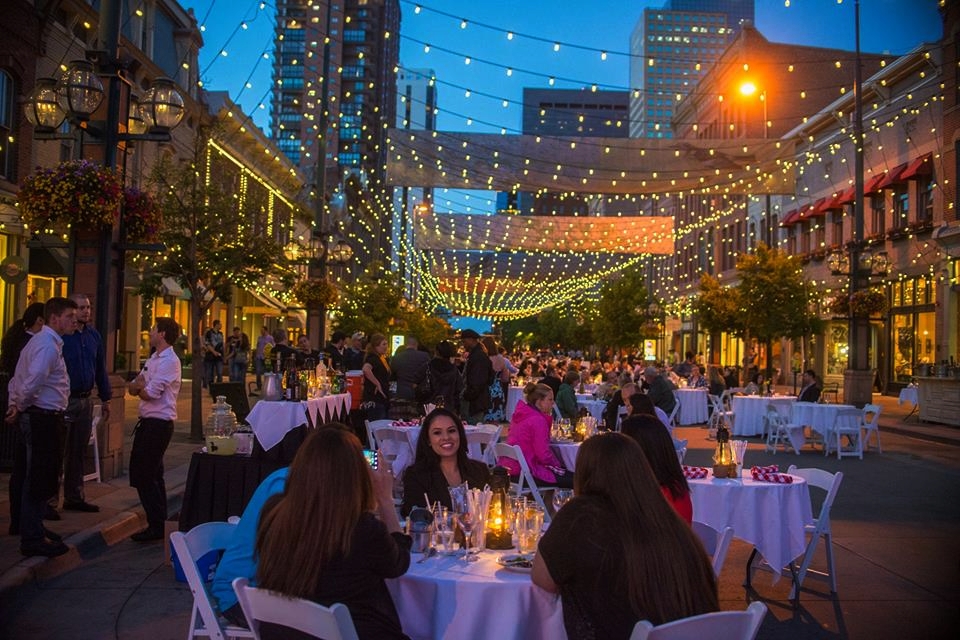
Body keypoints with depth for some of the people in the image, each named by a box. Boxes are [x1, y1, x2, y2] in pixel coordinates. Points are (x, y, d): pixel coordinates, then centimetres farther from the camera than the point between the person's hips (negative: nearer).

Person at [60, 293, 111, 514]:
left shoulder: (94, 336, 9)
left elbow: (101, 368, 15)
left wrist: (105, 398, 15)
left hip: (85, 400, 6)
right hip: (64, 401, -6)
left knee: (79, 452, 13)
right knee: (60, 452, -1)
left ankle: (74, 497, 21)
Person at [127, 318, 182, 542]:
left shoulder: (170, 361, -16)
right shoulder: (153, 359, 14)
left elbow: (150, 393, -20)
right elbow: (132, 388, 11)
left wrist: (138, 387, 1)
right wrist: (141, 384, -11)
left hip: (158, 424, -10)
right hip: (148, 422, 10)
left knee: (144, 475, -4)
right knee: (152, 475, 16)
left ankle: (156, 526, 5)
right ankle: (159, 523, 26)